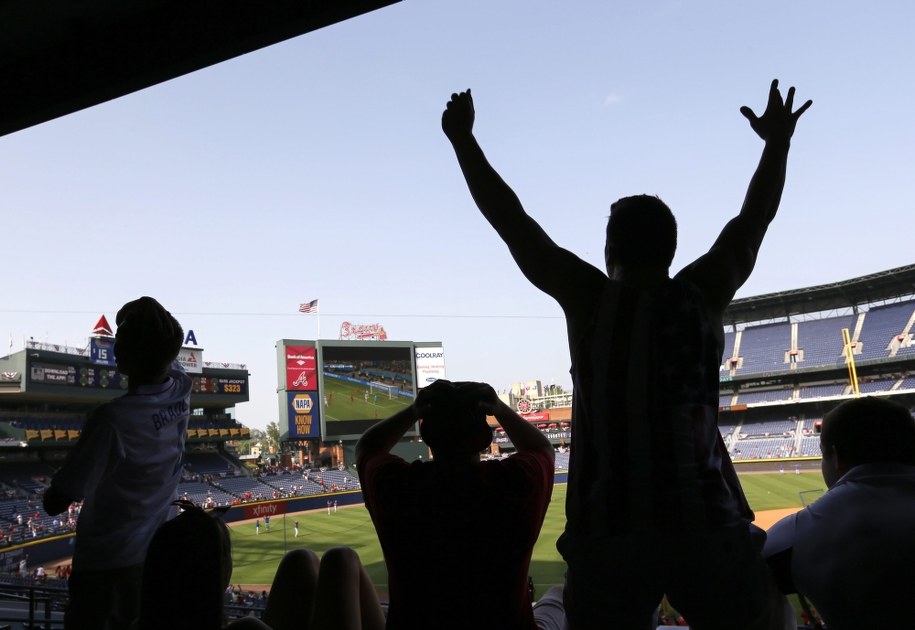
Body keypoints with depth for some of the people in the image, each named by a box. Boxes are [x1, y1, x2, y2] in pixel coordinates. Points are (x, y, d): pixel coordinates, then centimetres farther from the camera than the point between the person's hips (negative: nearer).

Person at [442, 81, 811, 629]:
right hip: (704, 522, 1)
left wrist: (463, 139, 13)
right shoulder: (702, 296, 0)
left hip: (608, 529, -1)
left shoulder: (588, 299, -3)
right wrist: (779, 141, 29)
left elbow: (511, 221, 3)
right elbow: (754, 220, 15)